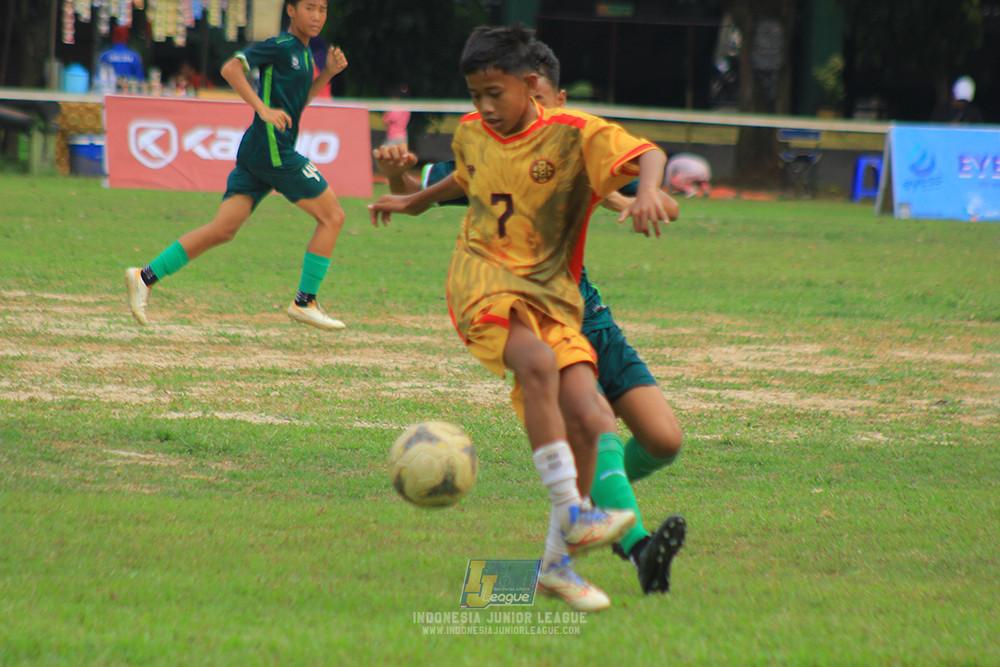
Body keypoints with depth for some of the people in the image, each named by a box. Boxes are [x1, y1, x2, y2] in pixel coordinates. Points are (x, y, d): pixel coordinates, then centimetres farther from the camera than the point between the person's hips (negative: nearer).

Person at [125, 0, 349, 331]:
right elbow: (230, 68, -14)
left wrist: (328, 73, 17)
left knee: (222, 230, 2)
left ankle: (146, 276, -3)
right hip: (272, 150, -9)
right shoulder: (280, 46, -7)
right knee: (332, 216, -2)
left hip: (255, 154, 9)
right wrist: (263, 109, -23)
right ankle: (305, 302, 0)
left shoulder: (303, 54, 21)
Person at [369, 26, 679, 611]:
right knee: (538, 362, -33)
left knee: (586, 416, -12)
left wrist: (648, 190, -38)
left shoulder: (572, 134, -6)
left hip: (550, 291, 0)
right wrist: (416, 201, 40)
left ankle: (558, 563, 4)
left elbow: (649, 155, -17)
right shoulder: (471, 134, 7)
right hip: (483, 280, 0)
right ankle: (570, 516, -34)